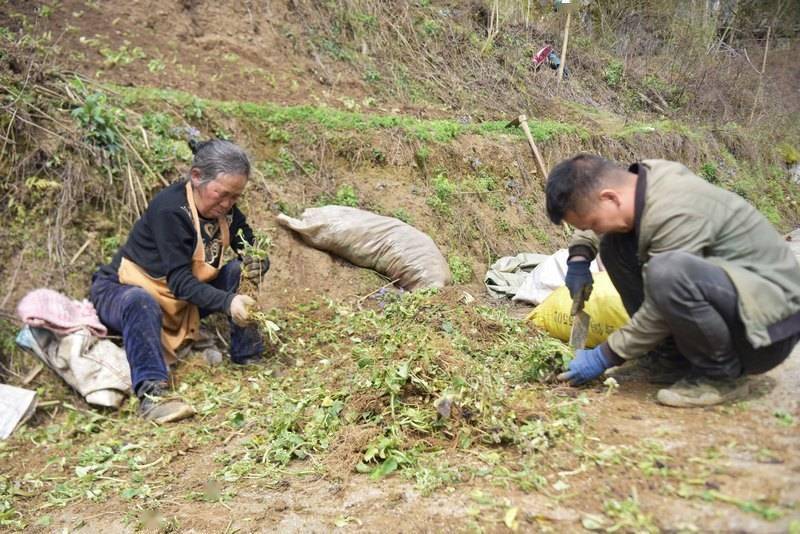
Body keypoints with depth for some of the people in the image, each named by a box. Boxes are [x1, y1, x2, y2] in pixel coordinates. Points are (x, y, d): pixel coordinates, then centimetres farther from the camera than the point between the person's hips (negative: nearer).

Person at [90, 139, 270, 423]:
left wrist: (256, 266, -26)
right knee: (141, 302, -40)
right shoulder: (169, 210, -29)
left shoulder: (226, 211, -8)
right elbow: (179, 281, -33)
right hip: (119, 291, -6)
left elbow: (255, 254, -2)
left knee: (238, 272, -12)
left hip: (181, 301, 6)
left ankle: (247, 356, -7)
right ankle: (151, 391, -46)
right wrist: (227, 302, -45)